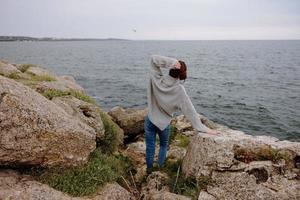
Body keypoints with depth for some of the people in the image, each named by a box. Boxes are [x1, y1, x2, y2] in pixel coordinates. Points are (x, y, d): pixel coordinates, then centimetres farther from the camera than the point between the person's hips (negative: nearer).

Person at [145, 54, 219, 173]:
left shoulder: (157, 80, -18)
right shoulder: (179, 90, -24)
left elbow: (154, 59, -12)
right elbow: (190, 111, -21)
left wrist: (171, 61, -26)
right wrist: (202, 128, -15)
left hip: (150, 120, 2)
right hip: (164, 123, -2)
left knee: (150, 147, 16)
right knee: (163, 146, 26)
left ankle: (149, 170, 34)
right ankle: (160, 168, 38)